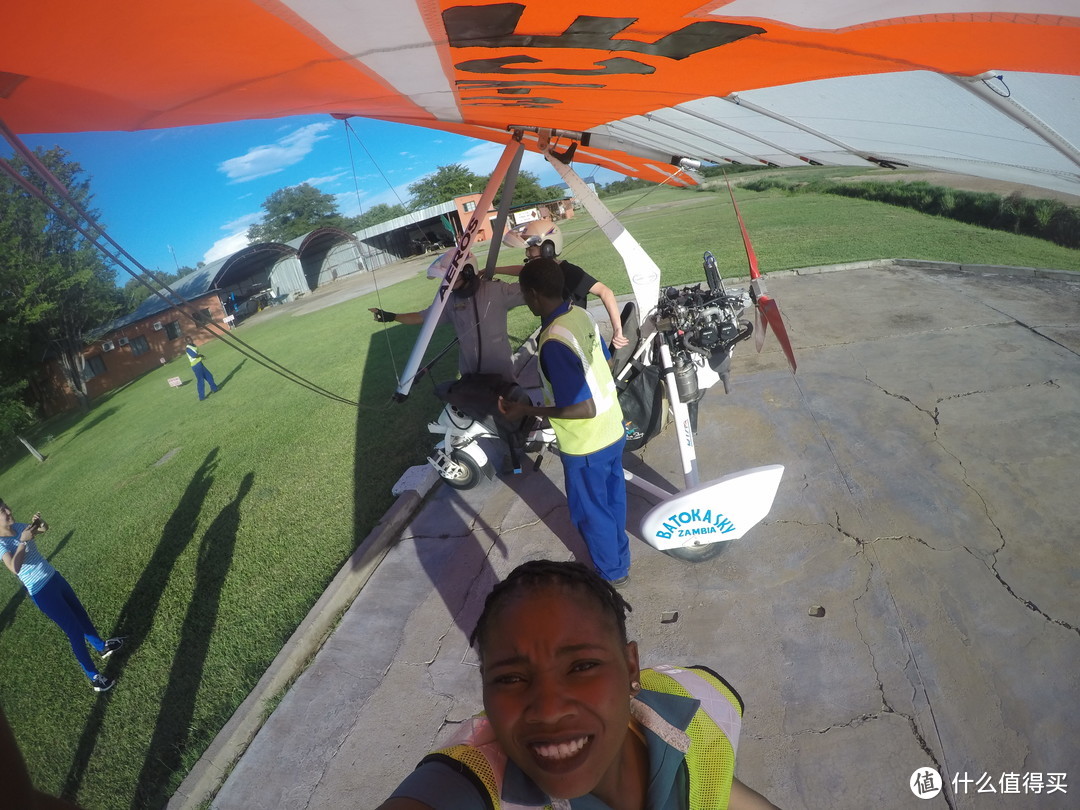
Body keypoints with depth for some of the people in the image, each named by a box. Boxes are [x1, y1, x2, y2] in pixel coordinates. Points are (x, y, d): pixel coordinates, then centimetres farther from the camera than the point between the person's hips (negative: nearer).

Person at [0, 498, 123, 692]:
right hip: (42, 593, -8)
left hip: (54, 578, 8)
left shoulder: (17, 527, -3)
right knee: (75, 631, -2)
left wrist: (39, 523, -10)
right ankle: (94, 677, 12)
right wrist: (23, 542, -40)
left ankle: (102, 646, 50)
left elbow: (45, 529, 11)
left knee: (80, 613, 25)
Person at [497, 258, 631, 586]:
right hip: (613, 430, 8)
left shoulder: (553, 341, -30)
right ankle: (619, 558, 47)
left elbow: (584, 408, -30)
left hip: (586, 446, -8)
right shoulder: (581, 314, -4)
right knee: (612, 500, 26)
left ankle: (612, 572, 37)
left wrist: (526, 410, -21)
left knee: (591, 512, 16)